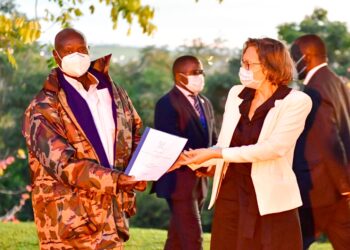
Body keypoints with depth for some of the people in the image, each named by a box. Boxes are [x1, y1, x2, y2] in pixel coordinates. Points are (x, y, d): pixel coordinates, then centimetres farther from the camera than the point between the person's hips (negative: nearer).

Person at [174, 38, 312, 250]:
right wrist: (186, 159, -3)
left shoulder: (296, 101, -8)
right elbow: (223, 147, 11)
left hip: (271, 202, -5)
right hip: (230, 197, 5)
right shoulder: (236, 94, 8)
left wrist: (217, 154, -20)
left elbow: (275, 147, -19)